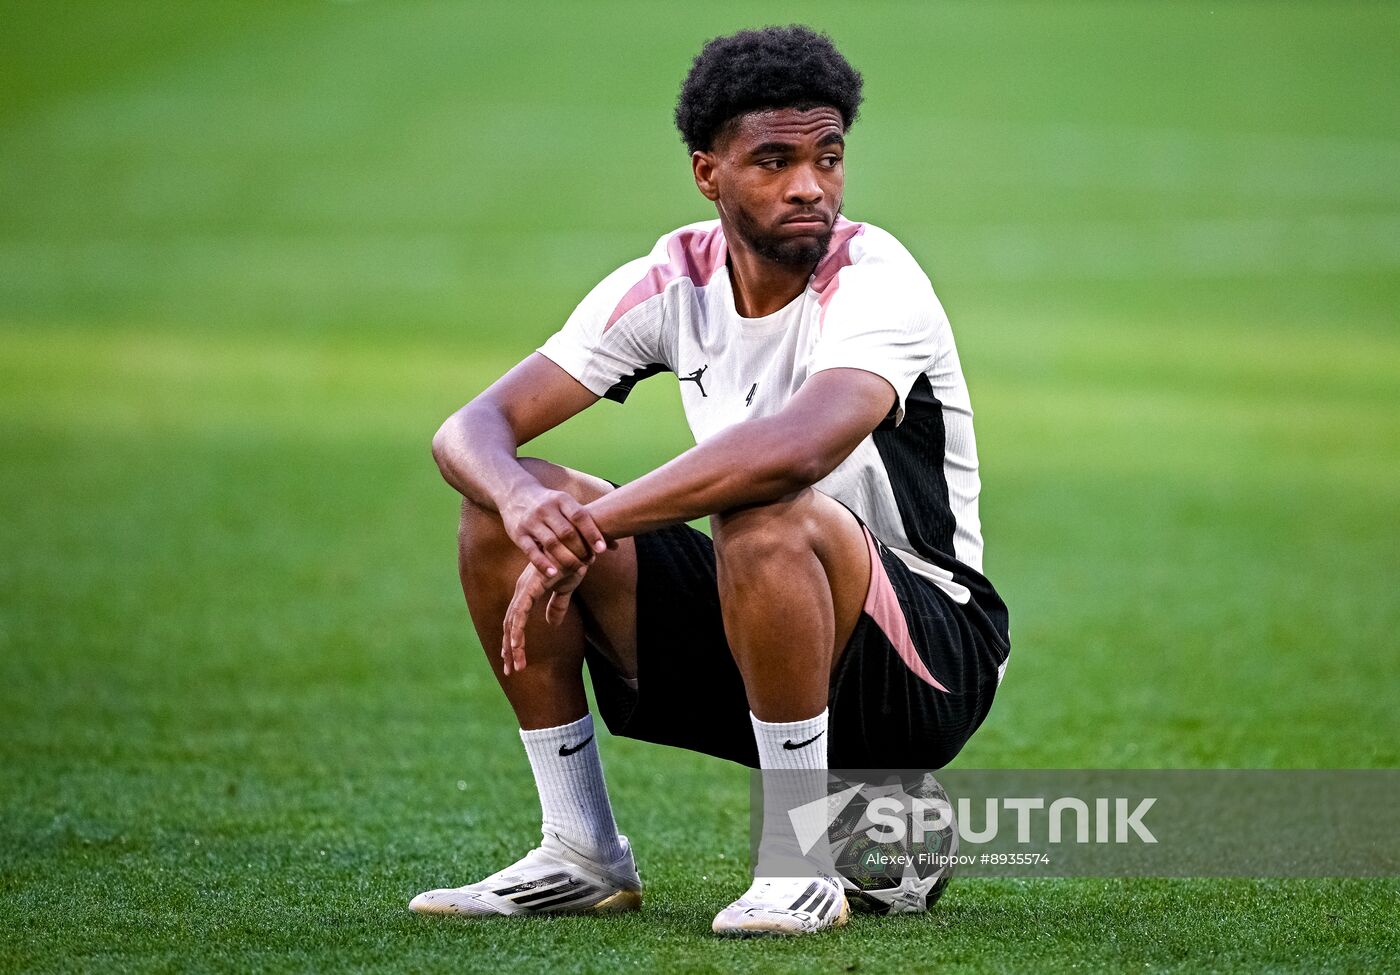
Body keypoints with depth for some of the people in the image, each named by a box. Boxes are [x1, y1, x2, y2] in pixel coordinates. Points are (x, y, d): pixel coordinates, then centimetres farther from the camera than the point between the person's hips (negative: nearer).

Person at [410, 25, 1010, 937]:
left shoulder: (874, 282, -20)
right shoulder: (673, 280, -2)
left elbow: (799, 447, -43)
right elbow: (472, 428, -6)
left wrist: (585, 527, -38)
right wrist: (525, 502, -31)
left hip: (933, 664, -6)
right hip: (750, 645, 6)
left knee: (765, 517, -37)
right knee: (504, 507, -7)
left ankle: (804, 869, -23)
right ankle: (584, 858, 0)